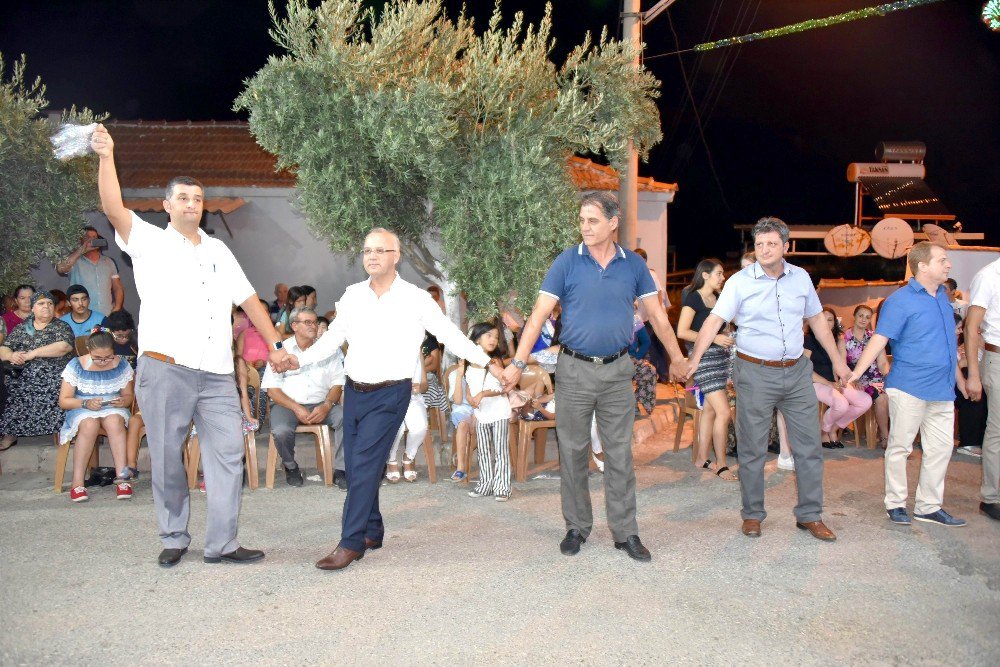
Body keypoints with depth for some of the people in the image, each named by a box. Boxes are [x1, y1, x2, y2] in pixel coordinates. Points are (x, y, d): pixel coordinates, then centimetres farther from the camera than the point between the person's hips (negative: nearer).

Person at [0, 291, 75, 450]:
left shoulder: (61, 327, 7)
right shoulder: (21, 328, 18)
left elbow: (63, 347, -11)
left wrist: (33, 353, -15)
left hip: (52, 381, -3)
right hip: (22, 380, 3)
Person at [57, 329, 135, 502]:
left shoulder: (121, 365, 1)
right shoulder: (76, 366, -4)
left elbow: (128, 396, 8)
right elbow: (63, 401, -3)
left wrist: (123, 401, -16)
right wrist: (86, 403, -21)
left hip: (113, 409, 1)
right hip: (81, 410, -1)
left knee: (114, 421, -36)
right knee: (90, 424, -37)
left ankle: (121, 478, -37)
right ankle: (77, 482, -33)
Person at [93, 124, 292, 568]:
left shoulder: (218, 251, 20)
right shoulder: (149, 241, 8)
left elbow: (249, 300, 19)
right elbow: (114, 208, -10)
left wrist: (275, 346, 13)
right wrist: (106, 157, -21)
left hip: (217, 373, 4)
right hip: (164, 369, -4)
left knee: (227, 455, -1)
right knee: (167, 459, 3)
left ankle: (222, 544, 5)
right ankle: (173, 540, 19)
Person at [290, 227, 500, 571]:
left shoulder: (415, 299, -6)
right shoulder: (352, 295, 6)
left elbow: (451, 335, -2)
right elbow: (332, 338, 12)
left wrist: (488, 363, -8)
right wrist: (298, 360, -2)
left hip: (390, 394, -5)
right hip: (354, 391, 5)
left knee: (364, 465, -13)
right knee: (355, 466, 9)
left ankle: (351, 543, -6)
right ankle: (373, 530, 27)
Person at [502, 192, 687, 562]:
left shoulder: (633, 264, 3)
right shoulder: (567, 262, -4)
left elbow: (657, 315, 10)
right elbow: (539, 314, -7)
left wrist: (677, 358, 14)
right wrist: (518, 363, -14)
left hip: (617, 371, 1)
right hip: (575, 369, -1)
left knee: (620, 455, 5)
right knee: (572, 452, 7)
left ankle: (625, 532, 14)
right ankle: (577, 527, 22)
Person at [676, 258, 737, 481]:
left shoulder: (718, 299, 15)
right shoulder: (693, 298, -9)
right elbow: (682, 332, -17)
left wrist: (728, 338, 11)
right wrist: (714, 338, -19)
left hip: (720, 356, 8)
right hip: (703, 356, -8)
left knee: (710, 409, 10)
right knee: (724, 412, -12)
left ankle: (701, 458, 18)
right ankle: (721, 465, -3)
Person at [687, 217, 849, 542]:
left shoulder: (801, 278, 6)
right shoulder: (740, 281, -6)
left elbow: (817, 320, 17)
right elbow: (714, 320, -13)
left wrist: (837, 360, 17)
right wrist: (694, 358, -27)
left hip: (797, 372, 4)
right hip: (755, 373, -3)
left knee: (809, 446, 6)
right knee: (752, 449, 4)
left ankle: (810, 515, 19)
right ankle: (752, 514, 19)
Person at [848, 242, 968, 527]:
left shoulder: (942, 295, 13)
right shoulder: (899, 301, -10)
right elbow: (878, 340, -17)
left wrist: (958, 376, 27)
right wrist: (855, 374, -27)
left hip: (942, 389, 7)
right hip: (909, 388, -7)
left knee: (941, 448, 9)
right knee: (900, 447, 2)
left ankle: (929, 506, 19)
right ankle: (895, 504, 14)